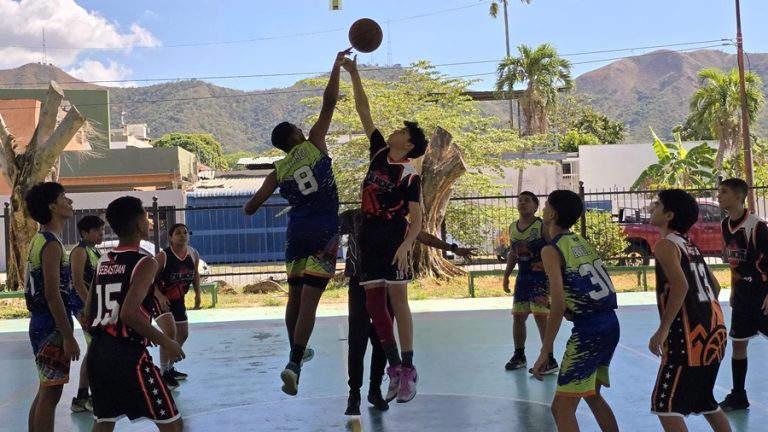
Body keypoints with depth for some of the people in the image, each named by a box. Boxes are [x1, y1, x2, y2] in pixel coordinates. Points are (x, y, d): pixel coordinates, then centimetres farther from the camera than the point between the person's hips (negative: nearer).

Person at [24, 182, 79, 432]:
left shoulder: (40, 240, 14)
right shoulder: (51, 244, -16)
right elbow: (53, 295, -22)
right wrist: (68, 336, -21)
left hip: (43, 325, 10)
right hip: (52, 328, -10)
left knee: (45, 392, 16)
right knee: (50, 393, -5)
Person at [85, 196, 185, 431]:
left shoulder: (103, 261, 11)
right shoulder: (144, 262, -12)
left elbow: (89, 312, 15)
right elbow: (129, 313, -23)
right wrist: (165, 342, -14)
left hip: (98, 351, 8)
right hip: (128, 355, -8)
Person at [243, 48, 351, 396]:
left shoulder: (279, 170, 8)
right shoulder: (313, 144, 0)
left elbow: (250, 208, 9)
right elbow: (329, 102, -2)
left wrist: (249, 207, 33)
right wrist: (337, 64, 5)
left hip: (297, 233, 4)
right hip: (324, 234, -4)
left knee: (295, 296, 18)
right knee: (309, 299, -9)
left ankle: (297, 352, 35)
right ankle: (294, 364, -19)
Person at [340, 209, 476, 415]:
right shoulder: (351, 218, 0)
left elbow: (421, 235, 14)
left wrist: (453, 248, 17)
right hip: (360, 284, -3)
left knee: (382, 340, 5)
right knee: (358, 340, -8)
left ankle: (375, 390, 18)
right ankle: (354, 394, -1)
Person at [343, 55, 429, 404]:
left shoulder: (410, 175, -8)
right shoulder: (379, 151, 8)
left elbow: (416, 219, -13)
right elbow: (363, 111, 10)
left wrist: (406, 245, -30)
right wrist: (353, 74, 4)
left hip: (394, 239, -6)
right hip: (370, 238, 6)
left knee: (398, 300, -9)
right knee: (374, 304, 4)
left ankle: (408, 370, -5)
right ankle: (395, 368, 10)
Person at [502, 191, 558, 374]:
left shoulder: (543, 227, -14)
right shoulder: (512, 227, 6)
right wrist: (506, 275, 16)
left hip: (541, 277, -7)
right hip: (523, 277, 7)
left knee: (540, 316, -13)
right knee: (518, 316, 10)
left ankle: (550, 359, -4)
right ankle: (519, 355, 26)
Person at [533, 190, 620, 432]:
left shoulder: (551, 250, -9)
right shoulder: (583, 243, 14)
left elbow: (559, 304, -18)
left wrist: (545, 352, -15)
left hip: (588, 329, -9)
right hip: (610, 323, 9)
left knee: (562, 408, -3)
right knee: (592, 395, 27)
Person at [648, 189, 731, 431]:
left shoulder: (666, 245, -8)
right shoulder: (690, 246, 18)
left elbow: (680, 286, -22)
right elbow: (714, 286, 23)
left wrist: (663, 330, -21)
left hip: (690, 335, -9)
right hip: (712, 330, 9)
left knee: (665, 403, -4)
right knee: (703, 400, 23)